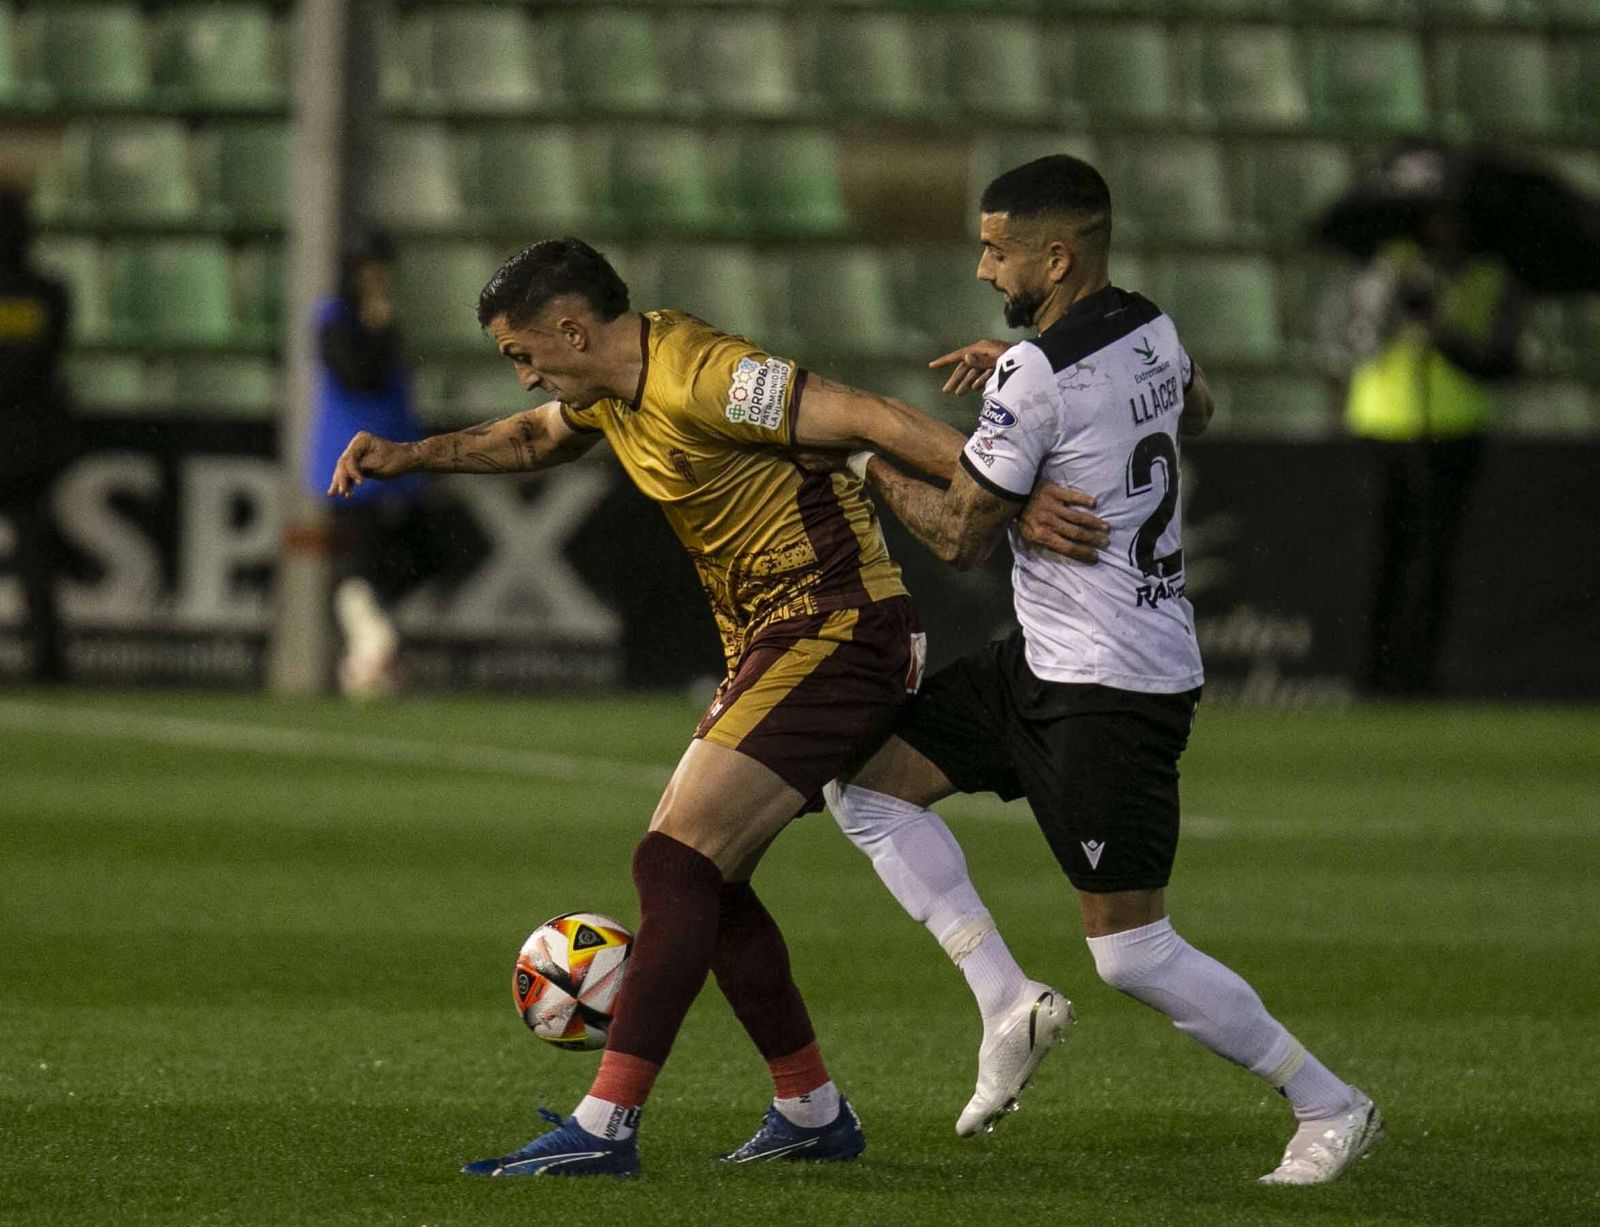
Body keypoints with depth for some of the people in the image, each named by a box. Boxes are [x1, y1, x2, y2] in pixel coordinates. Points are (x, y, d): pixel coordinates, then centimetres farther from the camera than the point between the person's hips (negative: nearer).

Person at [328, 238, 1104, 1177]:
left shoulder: (700, 376, -19)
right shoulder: (615, 383, 11)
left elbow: (874, 419, -24)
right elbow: (535, 439, 35)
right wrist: (411, 457, 27)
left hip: (835, 633, -10)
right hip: (770, 643, 10)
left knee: (675, 862, -16)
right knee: (702, 878, 12)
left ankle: (606, 1127, -21)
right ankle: (814, 1111, 22)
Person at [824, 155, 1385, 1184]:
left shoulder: (1035, 376, -22)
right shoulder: (1150, 330, 5)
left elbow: (962, 537, -14)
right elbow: (1195, 409, 30)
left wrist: (872, 467, 3)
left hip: (1110, 693, -10)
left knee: (1133, 955, -5)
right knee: (867, 779, 11)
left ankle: (1331, 1107, 6)